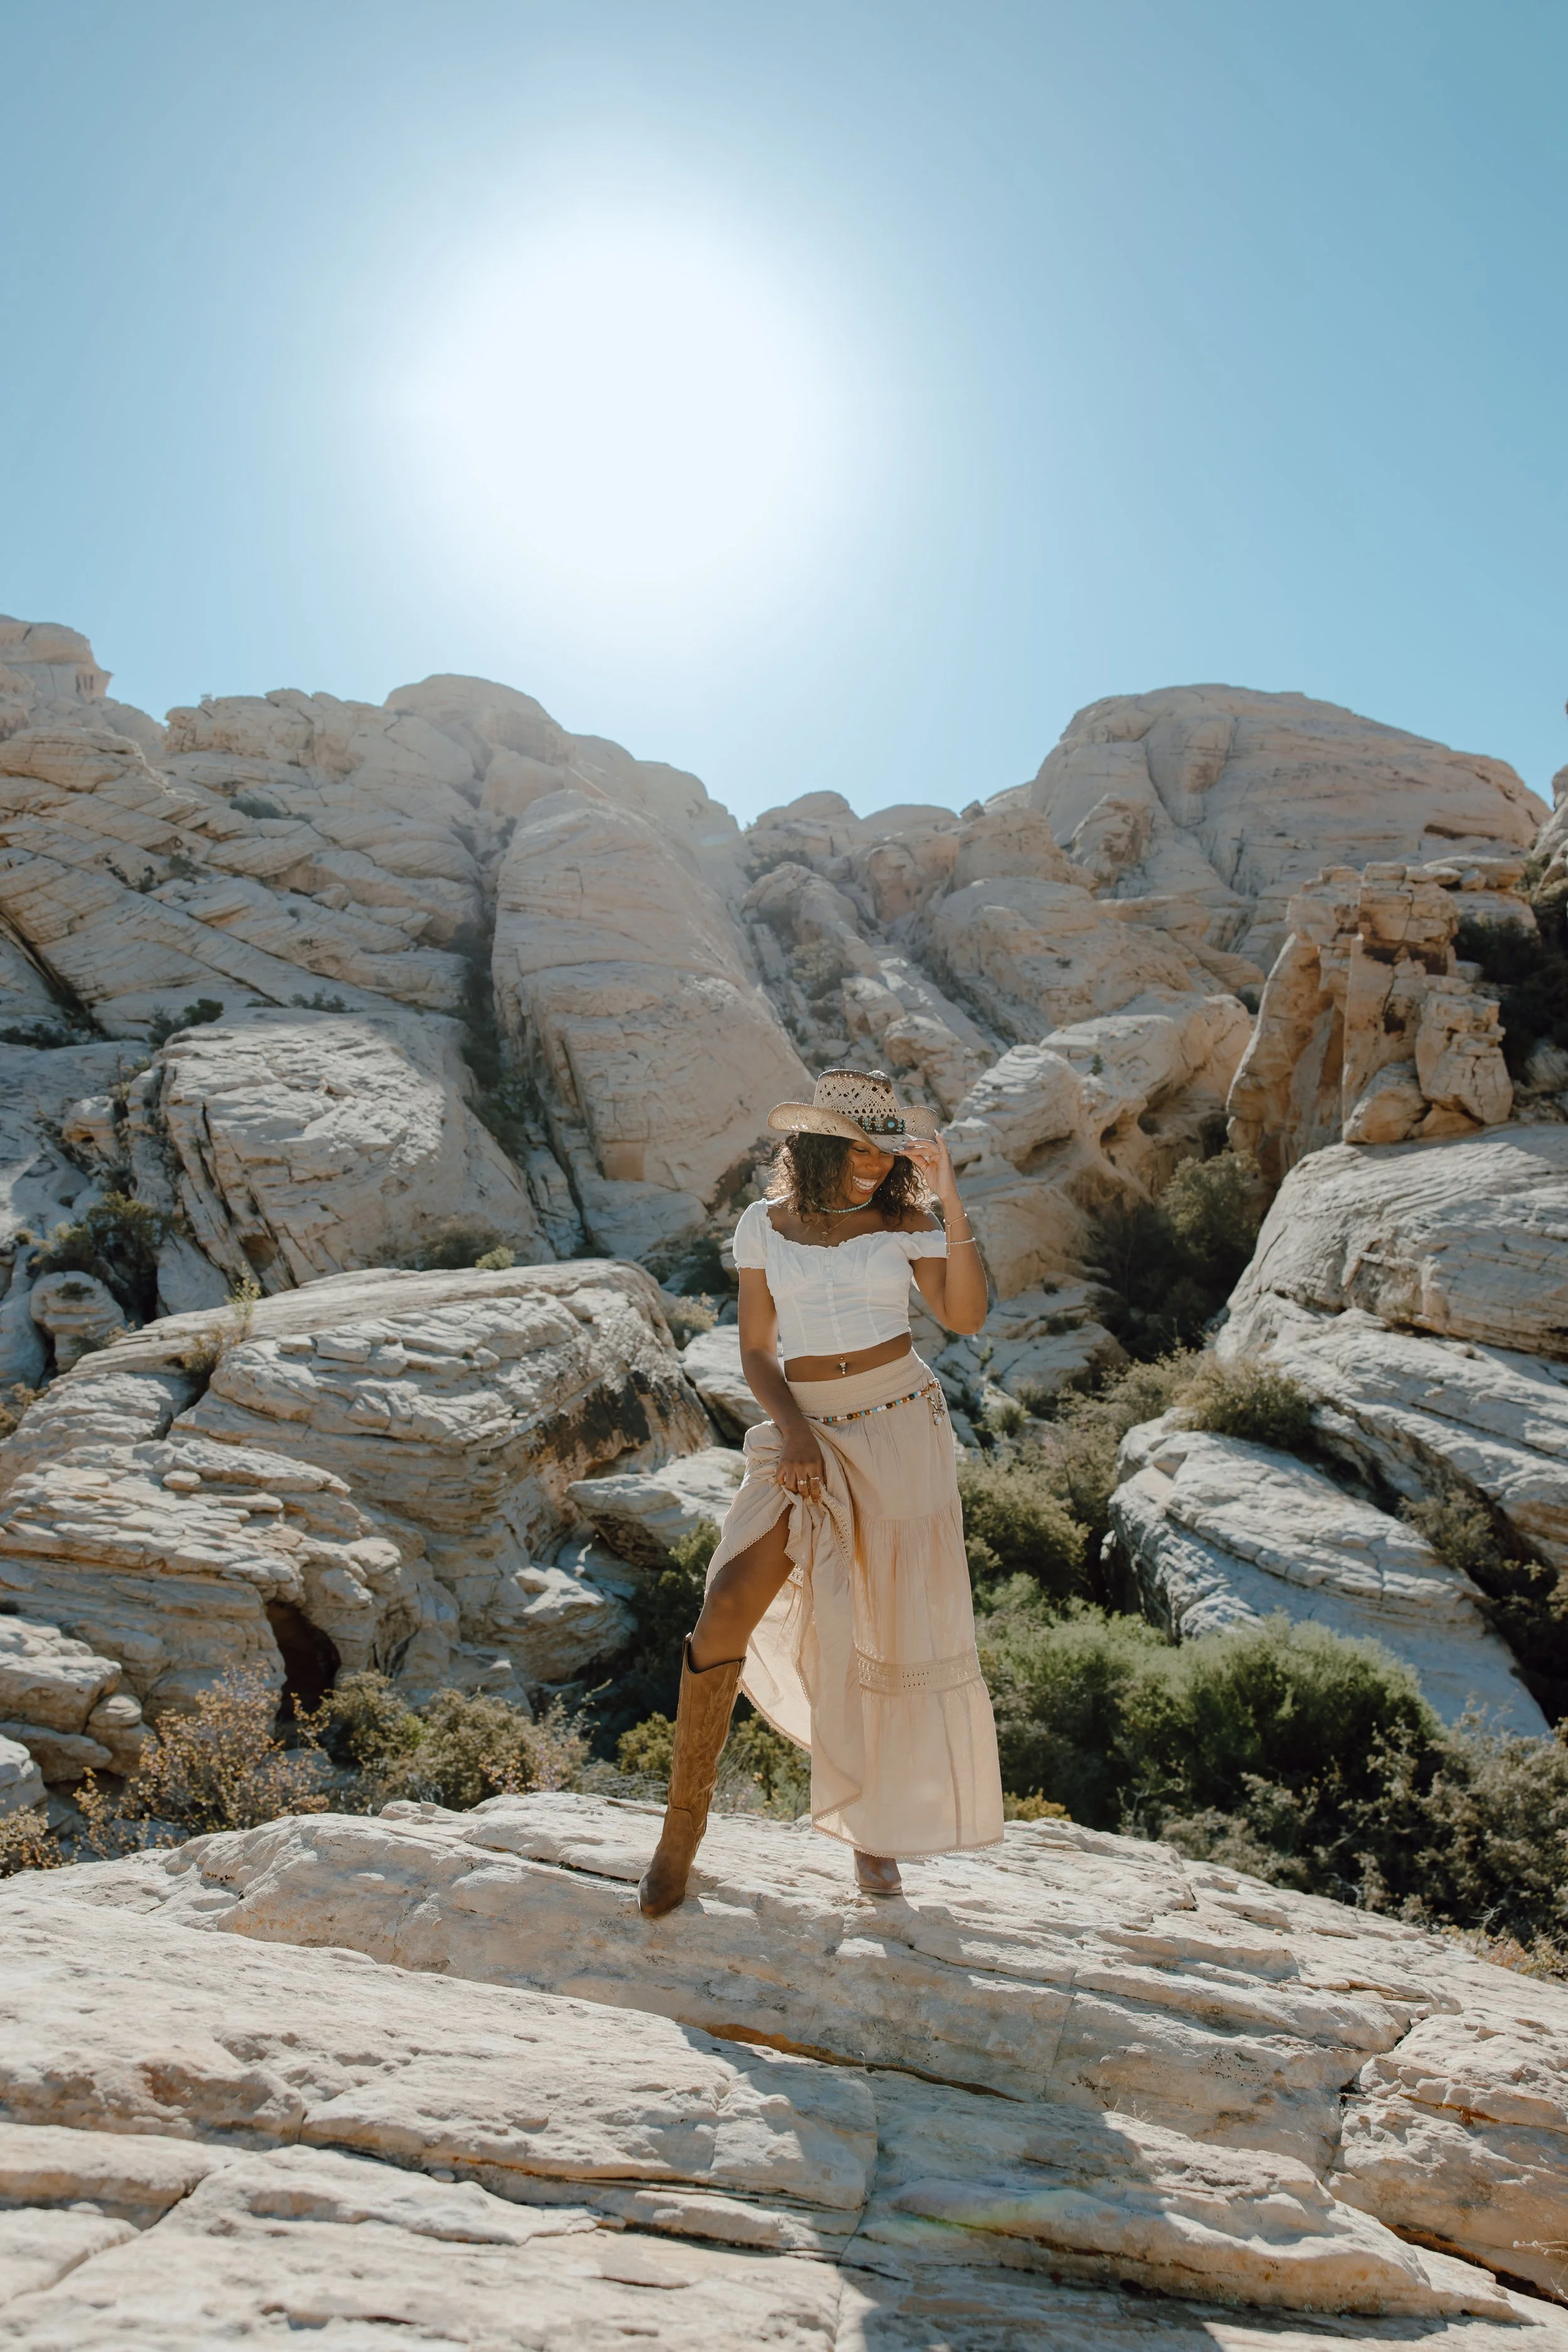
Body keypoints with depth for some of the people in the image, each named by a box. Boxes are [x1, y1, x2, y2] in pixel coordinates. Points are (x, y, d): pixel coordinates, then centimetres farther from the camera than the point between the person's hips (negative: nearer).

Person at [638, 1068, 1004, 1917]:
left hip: (902, 1431, 0)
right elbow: (756, 1351, 4)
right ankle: (684, 1819, 2)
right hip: (807, 1434, 0)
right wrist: (792, 1432, -12)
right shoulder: (764, 1224, 2)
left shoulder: (903, 1220, 0)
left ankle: (872, 1827, 27)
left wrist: (951, 1200, -19)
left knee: (897, 1629, 5)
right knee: (728, 1608, -16)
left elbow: (965, 1316, -14)